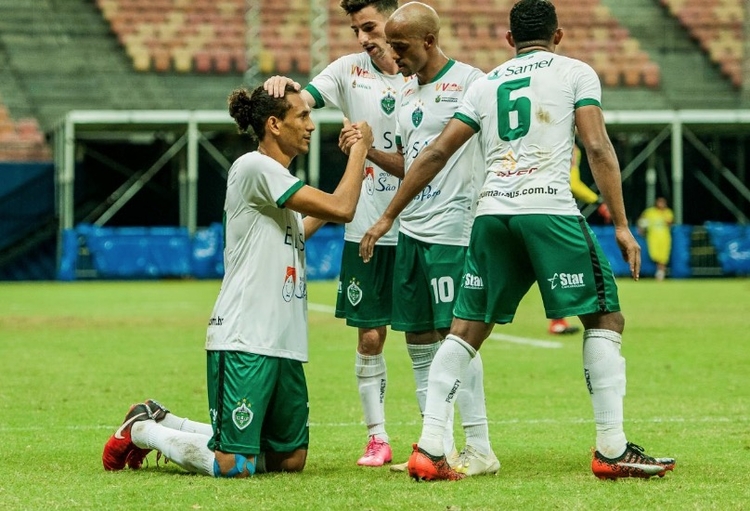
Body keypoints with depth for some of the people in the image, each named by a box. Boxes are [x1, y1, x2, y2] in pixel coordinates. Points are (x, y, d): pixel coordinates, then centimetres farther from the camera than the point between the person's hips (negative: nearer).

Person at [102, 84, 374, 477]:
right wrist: (360, 147, -3)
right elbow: (342, 209, -15)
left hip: (284, 345, 10)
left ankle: (165, 425, 24)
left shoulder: (280, 180, 19)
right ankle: (143, 431, 13)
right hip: (243, 341, -10)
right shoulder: (255, 167, -11)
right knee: (234, 467, -13)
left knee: (291, 460, 11)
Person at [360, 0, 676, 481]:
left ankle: (429, 450, 1)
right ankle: (611, 450, -2)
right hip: (549, 208, -4)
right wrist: (621, 225, -2)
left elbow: (437, 153, 19)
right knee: (605, 315, 5)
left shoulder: (485, 83, 21)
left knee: (466, 329, 10)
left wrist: (388, 216, 24)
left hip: (491, 213, 4)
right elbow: (598, 148, -1)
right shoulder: (576, 72, 10)